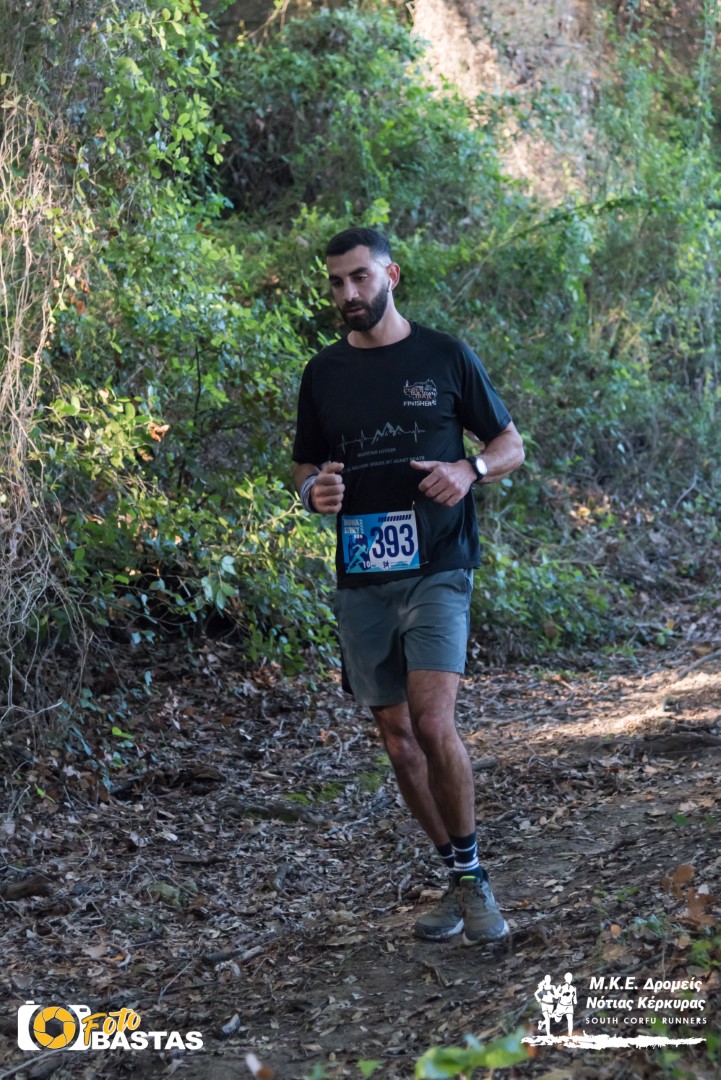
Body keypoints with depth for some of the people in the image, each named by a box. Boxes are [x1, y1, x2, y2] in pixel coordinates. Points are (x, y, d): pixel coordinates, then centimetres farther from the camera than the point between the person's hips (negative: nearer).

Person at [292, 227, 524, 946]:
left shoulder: (445, 357, 2)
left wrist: (470, 470, -13)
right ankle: (459, 879, 21)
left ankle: (472, 878, -1)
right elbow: (303, 464, 20)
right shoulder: (323, 374, 11)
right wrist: (313, 490, -4)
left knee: (432, 722, -19)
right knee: (397, 737, 7)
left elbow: (510, 444, 8)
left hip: (436, 569, -4)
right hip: (361, 581, 4)